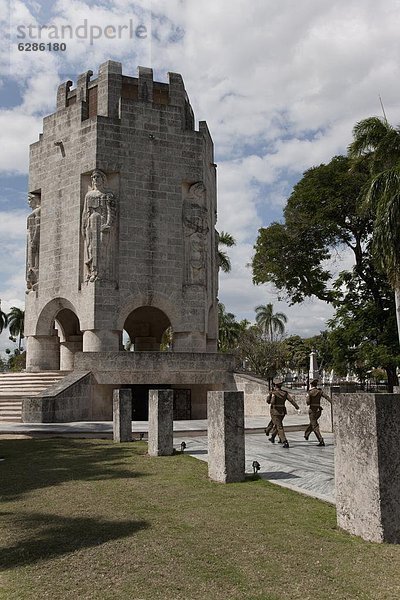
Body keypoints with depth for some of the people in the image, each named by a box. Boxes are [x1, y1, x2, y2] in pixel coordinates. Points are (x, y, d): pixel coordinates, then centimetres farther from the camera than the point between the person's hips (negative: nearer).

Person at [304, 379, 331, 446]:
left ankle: (321, 441, -18)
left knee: (315, 426, -4)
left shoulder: (309, 392, -7)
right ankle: (306, 434, 46)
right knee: (312, 423, 27)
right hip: (318, 410, 5)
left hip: (312, 410, -5)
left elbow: (307, 402, -16)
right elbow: (327, 397, -10)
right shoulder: (320, 391, 3)